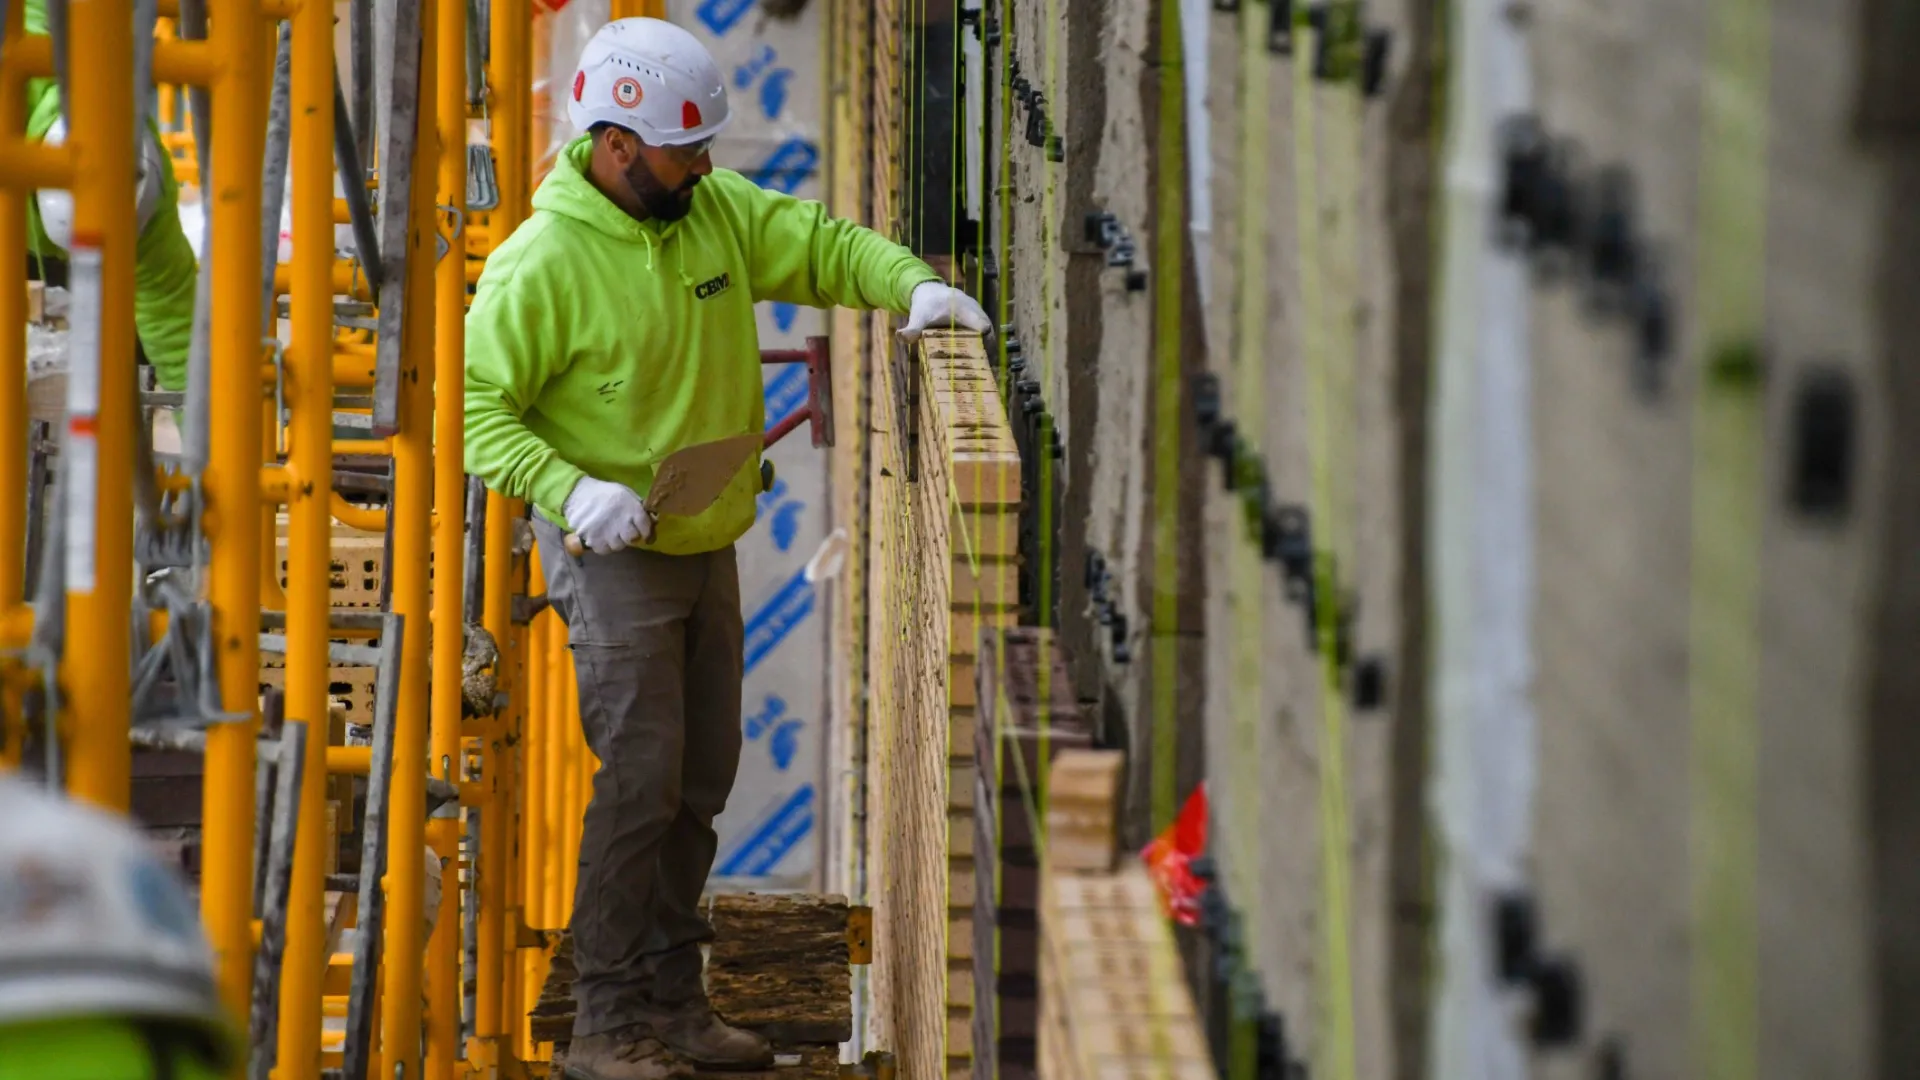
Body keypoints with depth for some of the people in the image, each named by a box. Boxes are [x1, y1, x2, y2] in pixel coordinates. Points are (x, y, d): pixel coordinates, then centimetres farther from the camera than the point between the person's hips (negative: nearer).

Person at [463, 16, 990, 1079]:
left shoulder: (718, 211, 1)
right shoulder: (543, 263, -18)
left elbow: (819, 244, 7)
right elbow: (475, 405, -16)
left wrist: (910, 283, -12)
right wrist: (570, 489, -28)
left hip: (707, 546, 8)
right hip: (611, 555, -8)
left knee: (700, 782, 12)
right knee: (639, 782, -11)